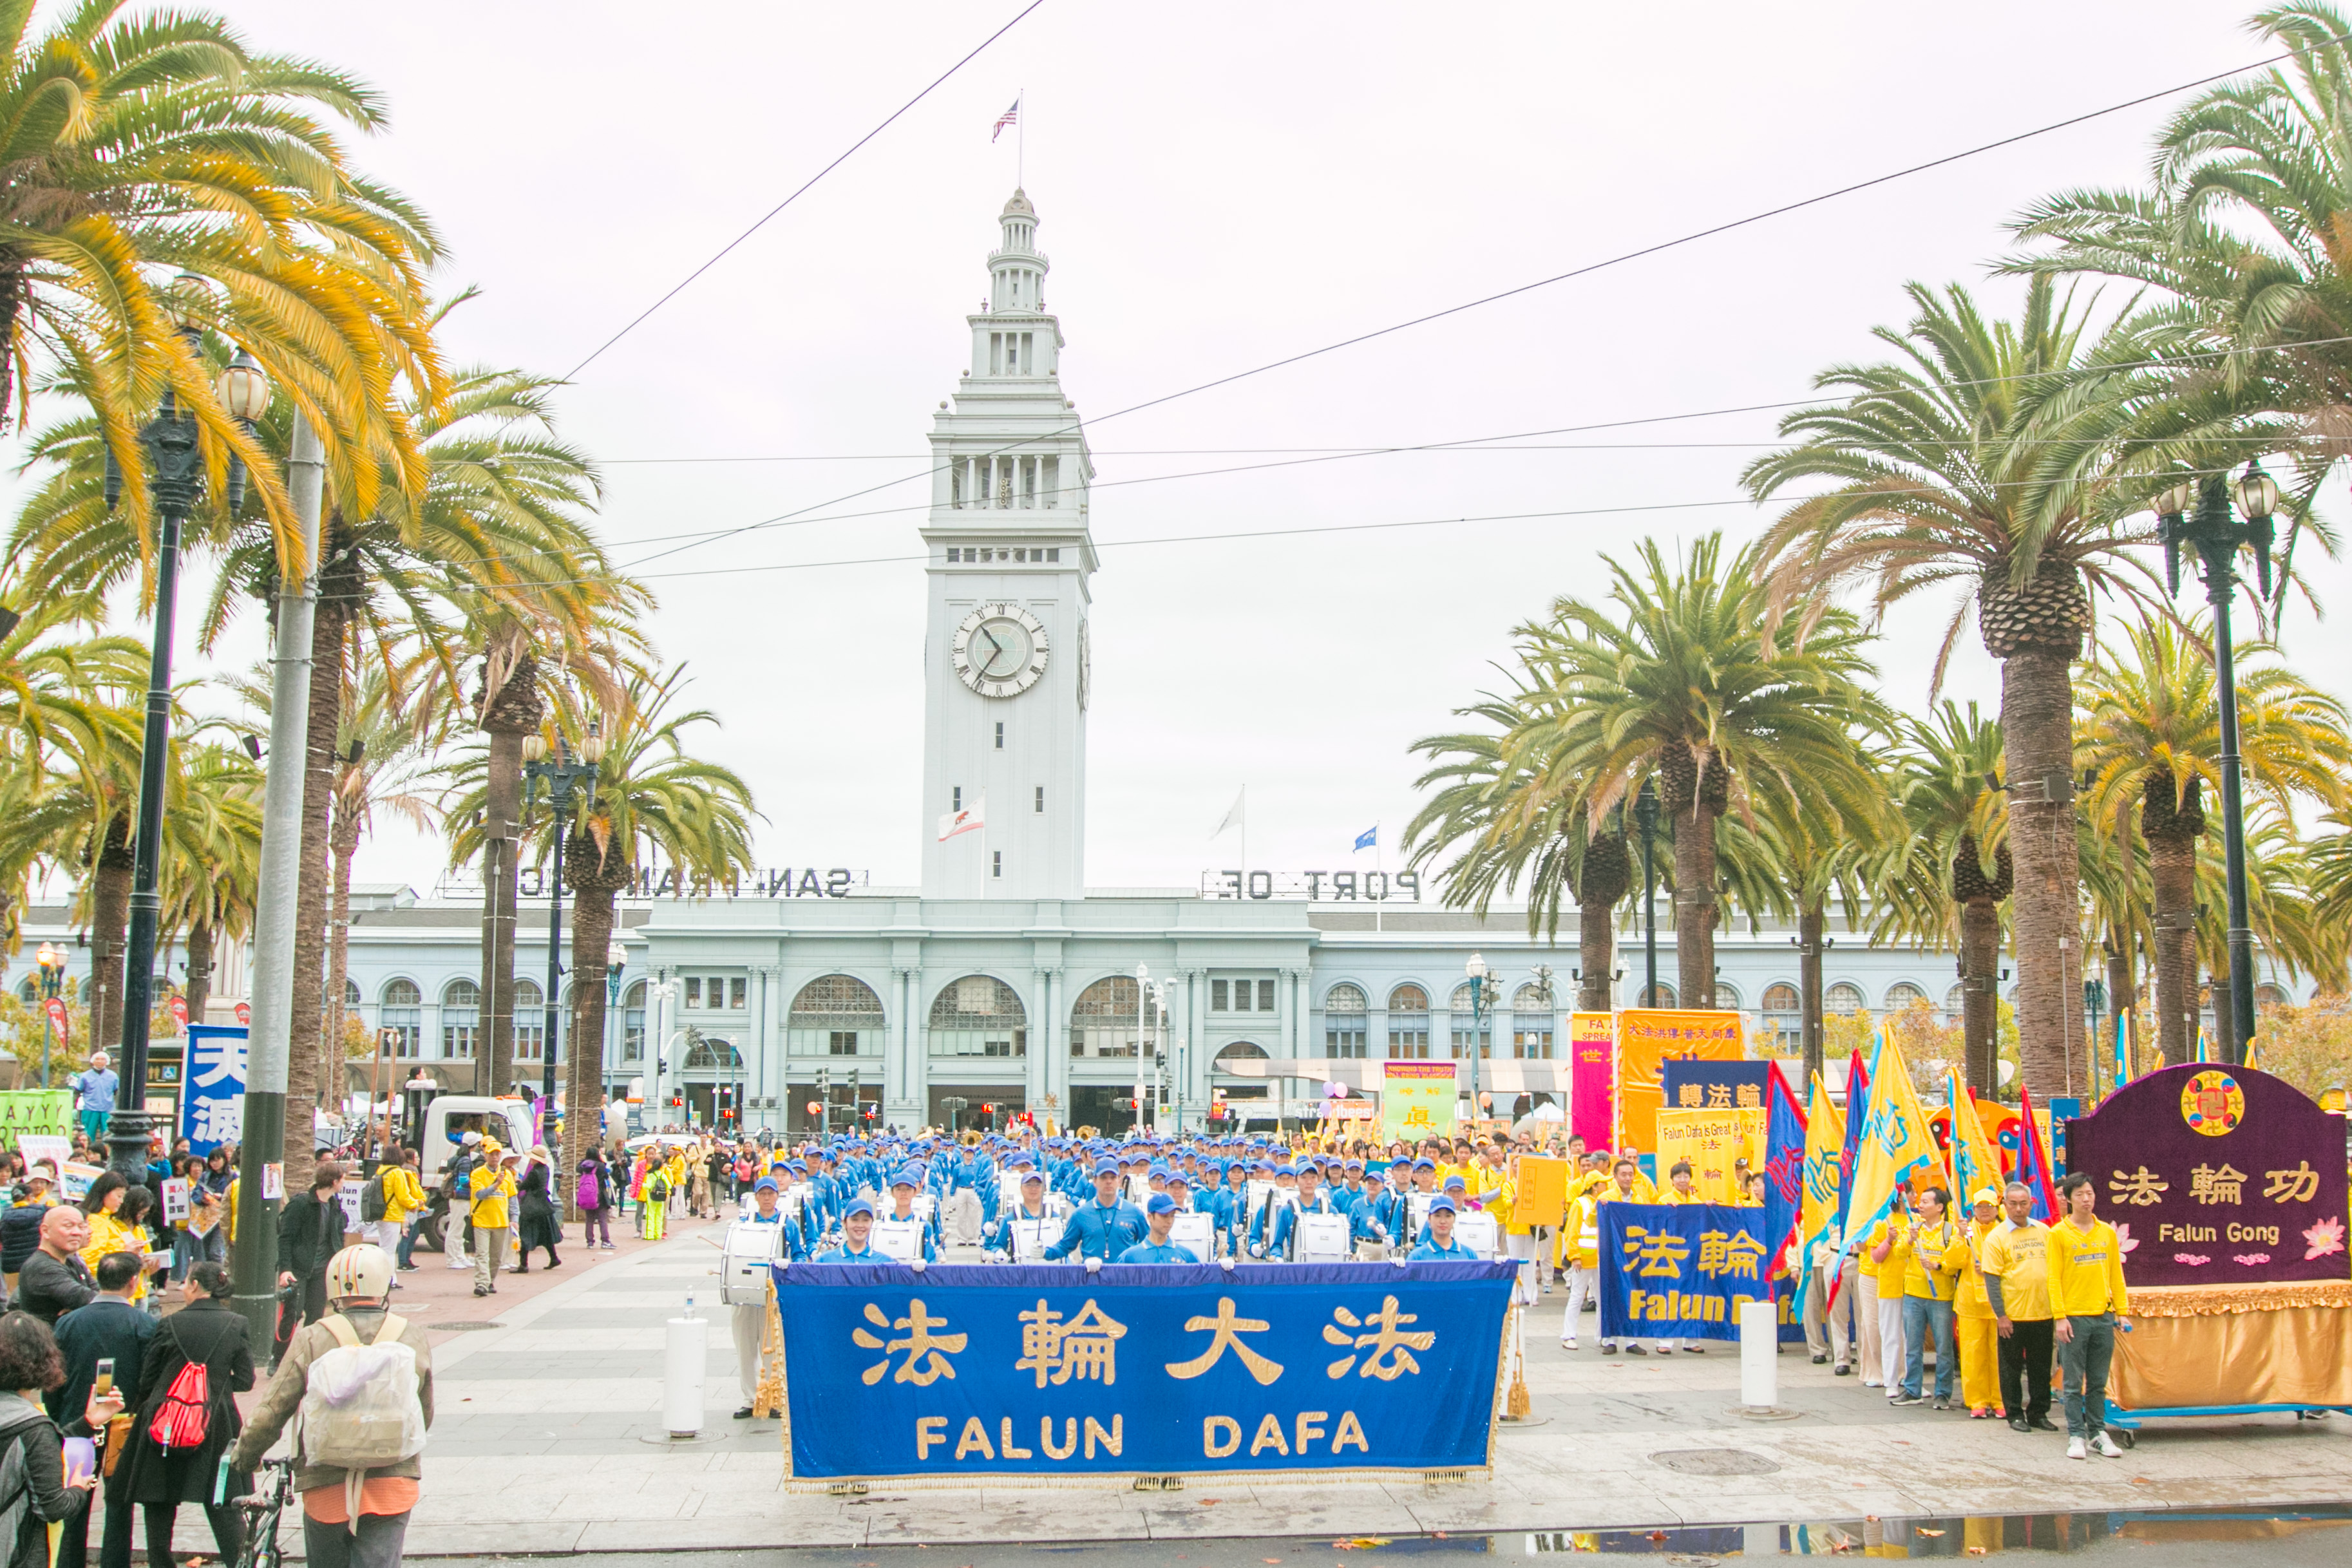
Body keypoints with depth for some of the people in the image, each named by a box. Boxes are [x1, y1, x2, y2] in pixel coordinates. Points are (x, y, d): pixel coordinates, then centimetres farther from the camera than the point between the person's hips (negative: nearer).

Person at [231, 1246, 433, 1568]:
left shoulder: (312, 1340, -5)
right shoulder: (414, 1337, 0)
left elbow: (269, 1413, -3)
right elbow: (425, 1417, 10)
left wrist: (244, 1456, 16)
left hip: (327, 1487, 0)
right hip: (391, 1488, 0)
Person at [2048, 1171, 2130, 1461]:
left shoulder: (2108, 1232, 8)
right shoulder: (2059, 1233, -3)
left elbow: (2116, 1274, 12)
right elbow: (2054, 1278, -5)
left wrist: (2122, 1311, 6)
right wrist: (2060, 1317, -11)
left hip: (2103, 1317, 3)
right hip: (2074, 1317, -3)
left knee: (2098, 1382, 9)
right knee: (2074, 1383, 1)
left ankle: (2098, 1433, 16)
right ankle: (2076, 1435, 6)